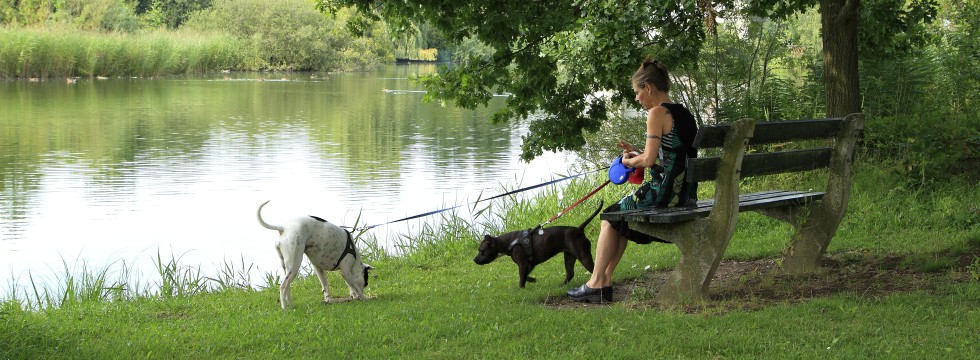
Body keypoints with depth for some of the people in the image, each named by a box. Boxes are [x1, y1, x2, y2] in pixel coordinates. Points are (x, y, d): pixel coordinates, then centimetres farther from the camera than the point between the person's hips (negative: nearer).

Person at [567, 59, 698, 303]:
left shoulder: (658, 113, -13)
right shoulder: (684, 114, 14)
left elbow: (649, 161, -18)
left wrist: (630, 161, 1)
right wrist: (636, 153, 17)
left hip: (663, 195, -9)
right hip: (685, 196, 9)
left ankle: (597, 283, 16)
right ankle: (604, 281, 23)